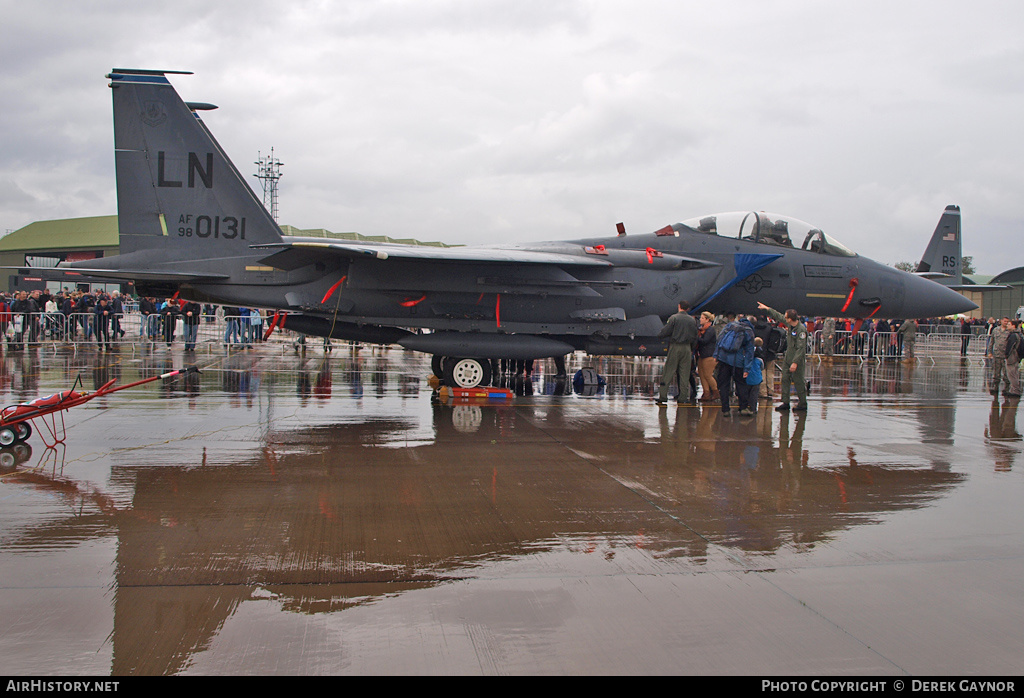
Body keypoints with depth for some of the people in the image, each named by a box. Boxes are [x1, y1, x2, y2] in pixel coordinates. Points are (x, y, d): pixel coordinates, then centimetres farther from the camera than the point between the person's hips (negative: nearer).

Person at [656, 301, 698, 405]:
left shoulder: (674, 318, -6)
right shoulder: (693, 320, 6)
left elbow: (665, 332, -8)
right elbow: (695, 337, 11)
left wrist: (659, 334, 14)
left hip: (675, 347, -3)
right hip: (687, 347, 3)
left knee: (668, 372, -1)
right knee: (684, 374, 7)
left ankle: (662, 396, -3)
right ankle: (682, 398, 6)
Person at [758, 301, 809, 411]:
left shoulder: (801, 330, -21)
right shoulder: (790, 324, 3)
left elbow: (801, 348, -23)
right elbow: (778, 316, 20)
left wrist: (795, 362, -26)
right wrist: (766, 308, 24)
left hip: (798, 360, -8)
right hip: (788, 358, 8)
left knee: (798, 381, 0)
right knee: (785, 379, 8)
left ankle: (803, 404, 11)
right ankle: (785, 403, 14)